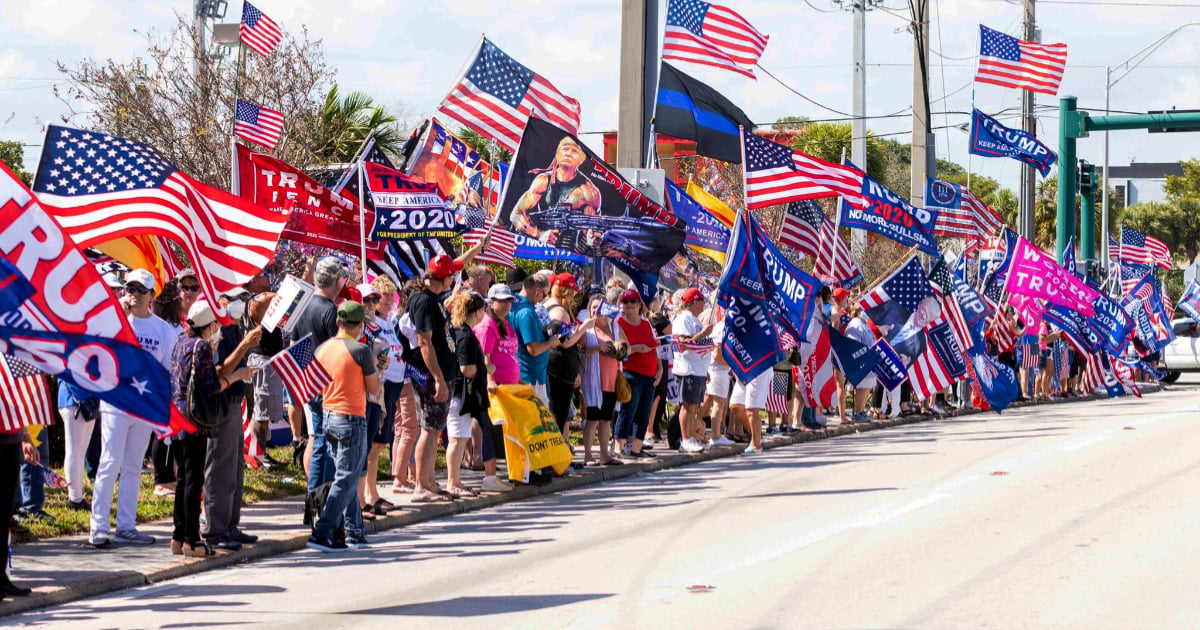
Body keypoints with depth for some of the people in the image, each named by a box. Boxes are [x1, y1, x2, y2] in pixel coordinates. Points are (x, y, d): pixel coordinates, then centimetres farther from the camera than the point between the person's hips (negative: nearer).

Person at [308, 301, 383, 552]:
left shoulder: (322, 349, 6)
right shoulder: (361, 351, -13)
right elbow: (375, 390, -7)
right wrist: (375, 368, 12)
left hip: (328, 418, 7)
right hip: (352, 420, -7)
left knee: (347, 477, 15)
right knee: (345, 480, -4)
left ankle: (355, 533, 18)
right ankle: (322, 533, -10)